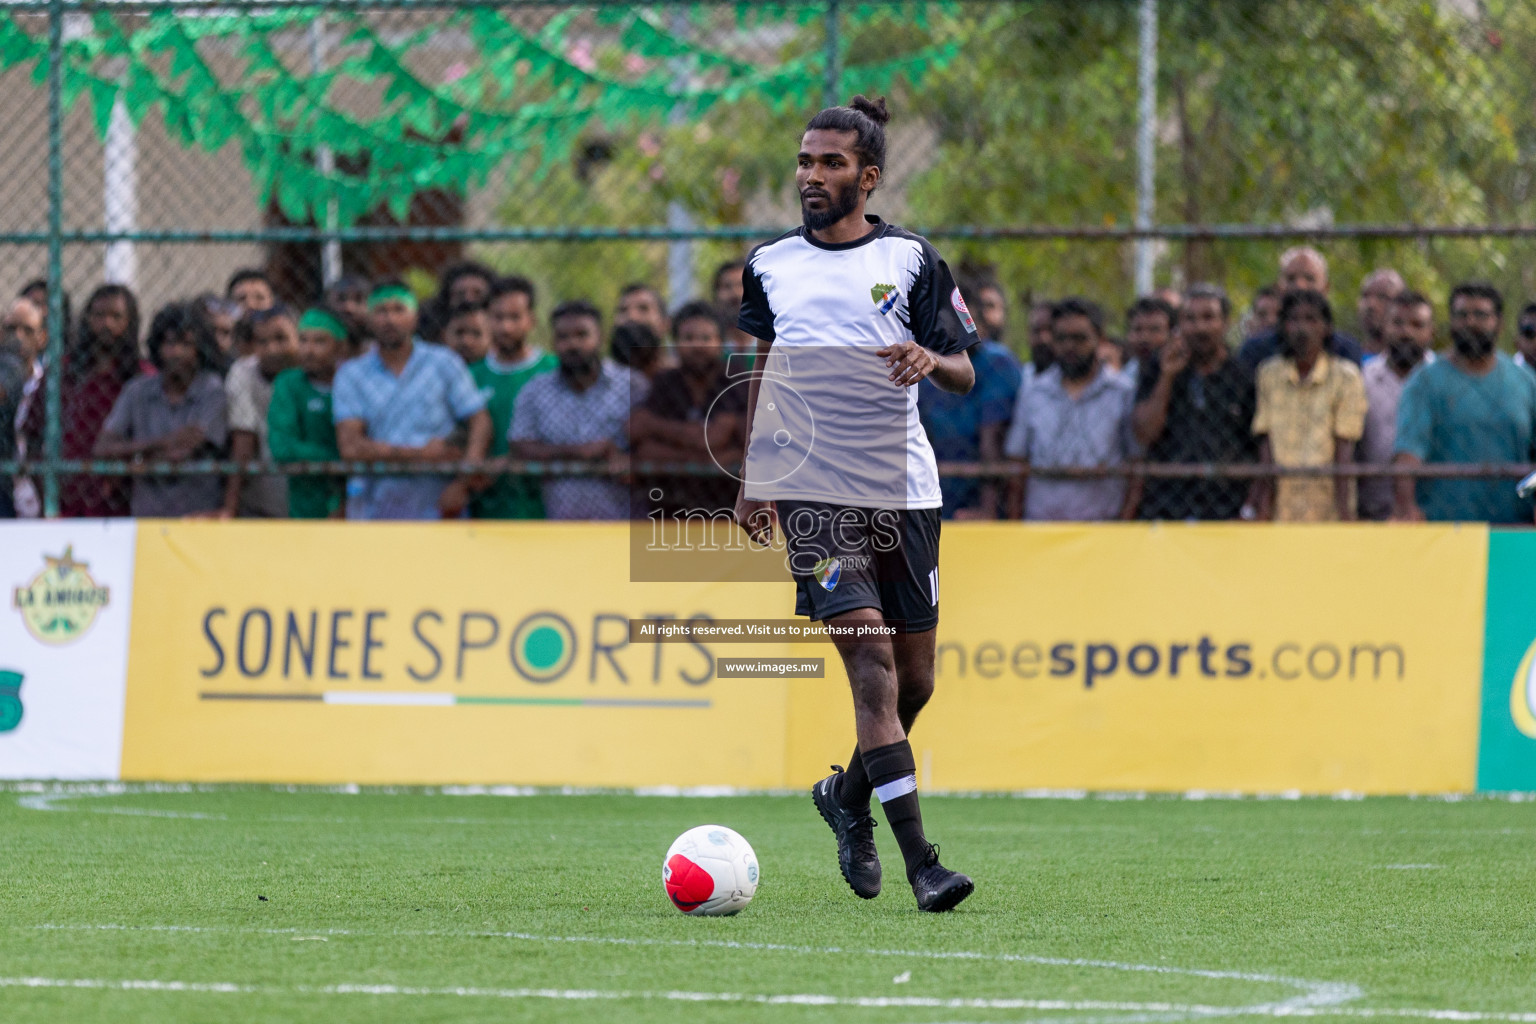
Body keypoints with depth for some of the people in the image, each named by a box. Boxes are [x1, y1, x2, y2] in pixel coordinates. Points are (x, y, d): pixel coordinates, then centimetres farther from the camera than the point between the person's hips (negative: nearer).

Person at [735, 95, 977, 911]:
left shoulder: (911, 260, 2)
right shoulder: (769, 265, 7)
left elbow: (964, 375, 3)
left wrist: (932, 360, -19)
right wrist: (752, 477, 17)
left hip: (903, 491, 1)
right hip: (814, 496, -1)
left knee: (914, 680, 7)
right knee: (871, 661, -16)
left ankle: (849, 795, 37)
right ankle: (920, 861, -19)